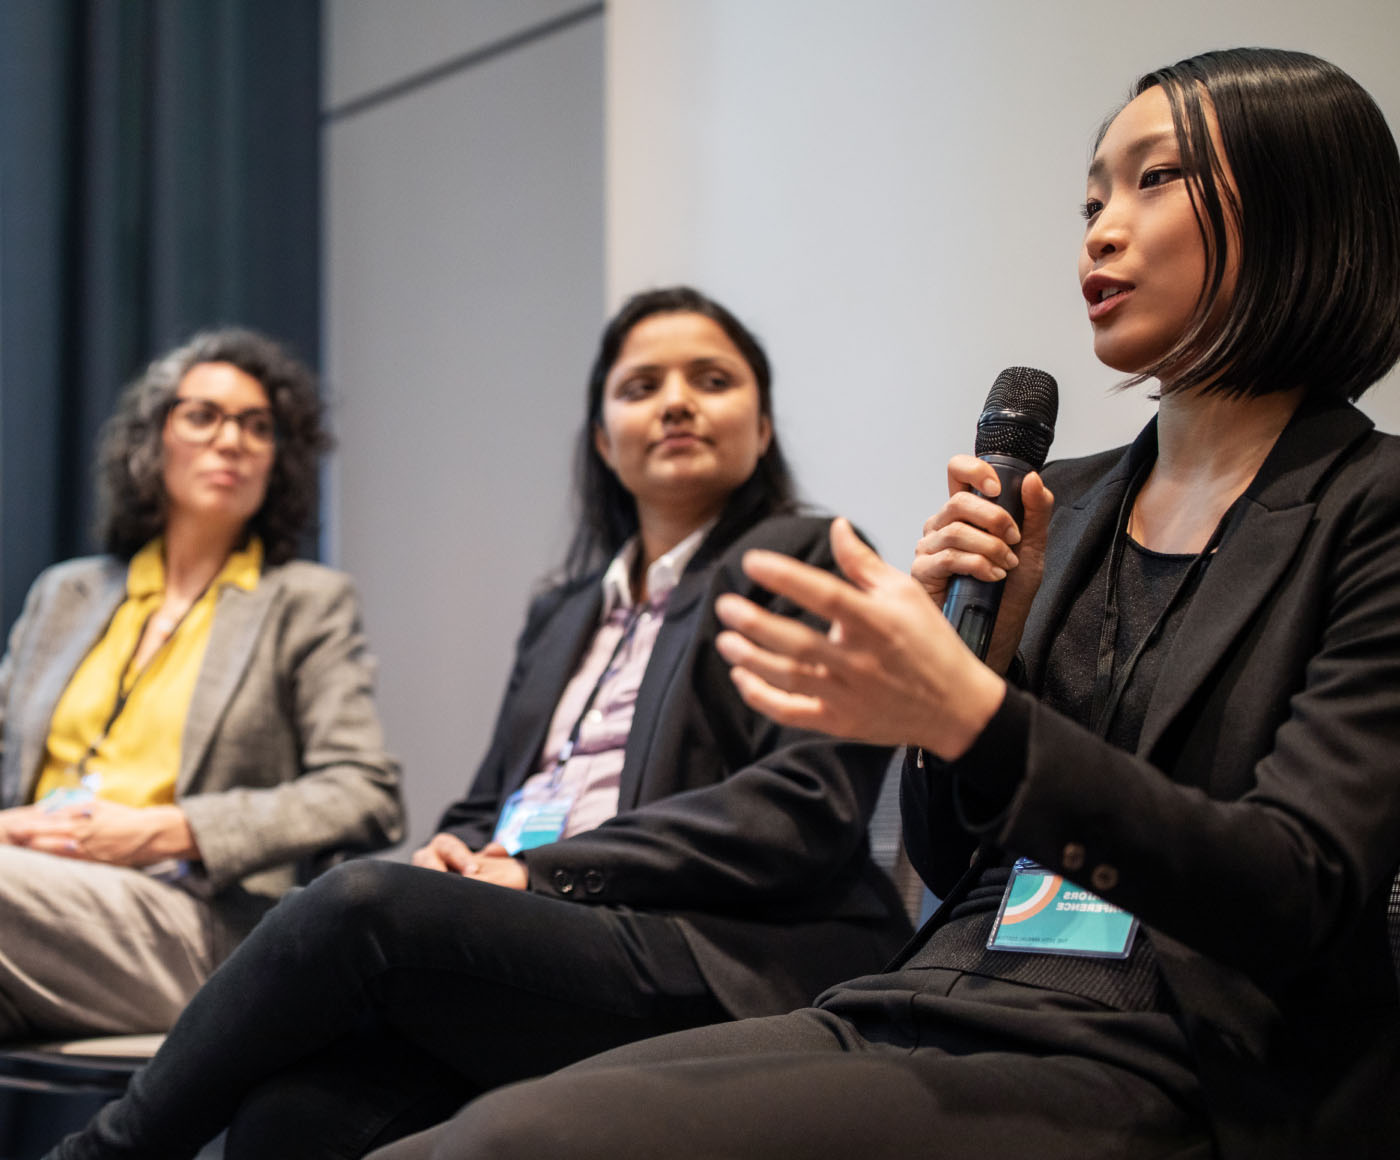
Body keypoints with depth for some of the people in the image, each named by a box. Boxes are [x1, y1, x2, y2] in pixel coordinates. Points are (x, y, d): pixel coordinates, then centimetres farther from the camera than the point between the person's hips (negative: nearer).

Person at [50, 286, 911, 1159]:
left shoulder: (808, 562, 8)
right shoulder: (565, 612, 29)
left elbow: (805, 803, -7)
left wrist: (543, 873, -10)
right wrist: (452, 859, -1)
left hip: (726, 966, -5)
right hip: (536, 941, 5)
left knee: (364, 902, -28)